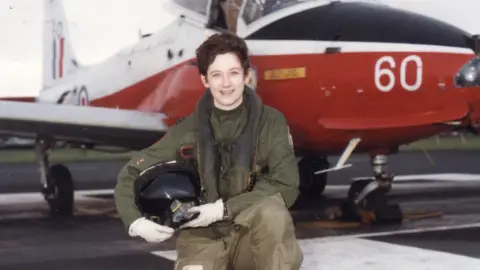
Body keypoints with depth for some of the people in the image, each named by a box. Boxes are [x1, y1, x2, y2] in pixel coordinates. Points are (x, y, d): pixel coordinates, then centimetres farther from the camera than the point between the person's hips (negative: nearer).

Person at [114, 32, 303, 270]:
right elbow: (131, 175, 1)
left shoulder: (270, 122, -6)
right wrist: (136, 221, -17)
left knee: (272, 211, -34)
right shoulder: (189, 130, -3)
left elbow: (286, 185, -16)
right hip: (203, 239, 1)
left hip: (254, 237, -1)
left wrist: (224, 209, -21)